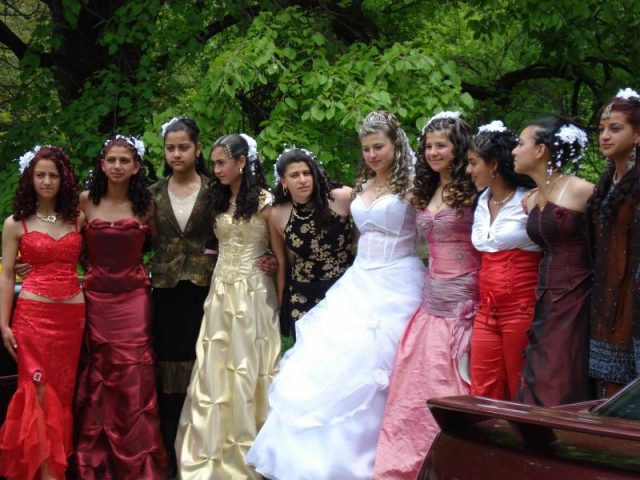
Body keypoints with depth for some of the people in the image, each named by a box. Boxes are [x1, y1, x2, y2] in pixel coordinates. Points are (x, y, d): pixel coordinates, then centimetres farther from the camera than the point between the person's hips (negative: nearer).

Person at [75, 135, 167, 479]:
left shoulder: (146, 204, 1)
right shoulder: (85, 201, 2)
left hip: (133, 298, -1)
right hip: (94, 296, 1)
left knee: (133, 382, -2)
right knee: (96, 381, 5)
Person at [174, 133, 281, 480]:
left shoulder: (264, 201, -6)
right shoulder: (218, 201, 11)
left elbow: (280, 256, -4)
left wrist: (281, 304, -5)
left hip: (253, 294, -5)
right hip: (220, 294, 5)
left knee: (248, 375, 1)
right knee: (215, 375, 5)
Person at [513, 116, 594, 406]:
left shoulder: (582, 192, -10)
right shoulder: (530, 201, 12)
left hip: (575, 302, -7)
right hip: (545, 303, 7)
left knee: (563, 393, -3)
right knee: (538, 390, 8)